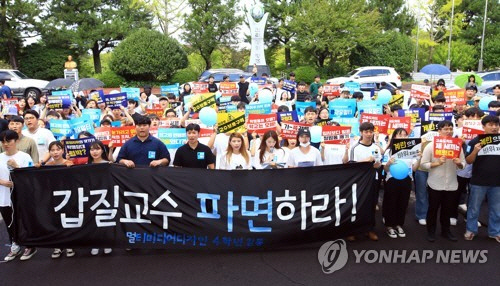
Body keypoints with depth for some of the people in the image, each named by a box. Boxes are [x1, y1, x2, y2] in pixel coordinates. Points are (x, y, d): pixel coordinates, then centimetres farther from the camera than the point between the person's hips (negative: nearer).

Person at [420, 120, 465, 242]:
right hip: (435, 184, -3)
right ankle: (431, 231, 23)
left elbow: (463, 163, 4)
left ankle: (446, 230, 33)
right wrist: (437, 163, -23)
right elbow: (423, 163, -9)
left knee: (448, 209, 16)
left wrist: (459, 163, -18)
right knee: (433, 209, 9)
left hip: (451, 185, 3)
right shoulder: (431, 146, -9)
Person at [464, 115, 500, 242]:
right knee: (474, 208, 10)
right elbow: (469, 161, -6)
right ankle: (471, 230, 24)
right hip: (478, 182, -3)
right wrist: (475, 151, -24)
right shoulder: (475, 141, -6)